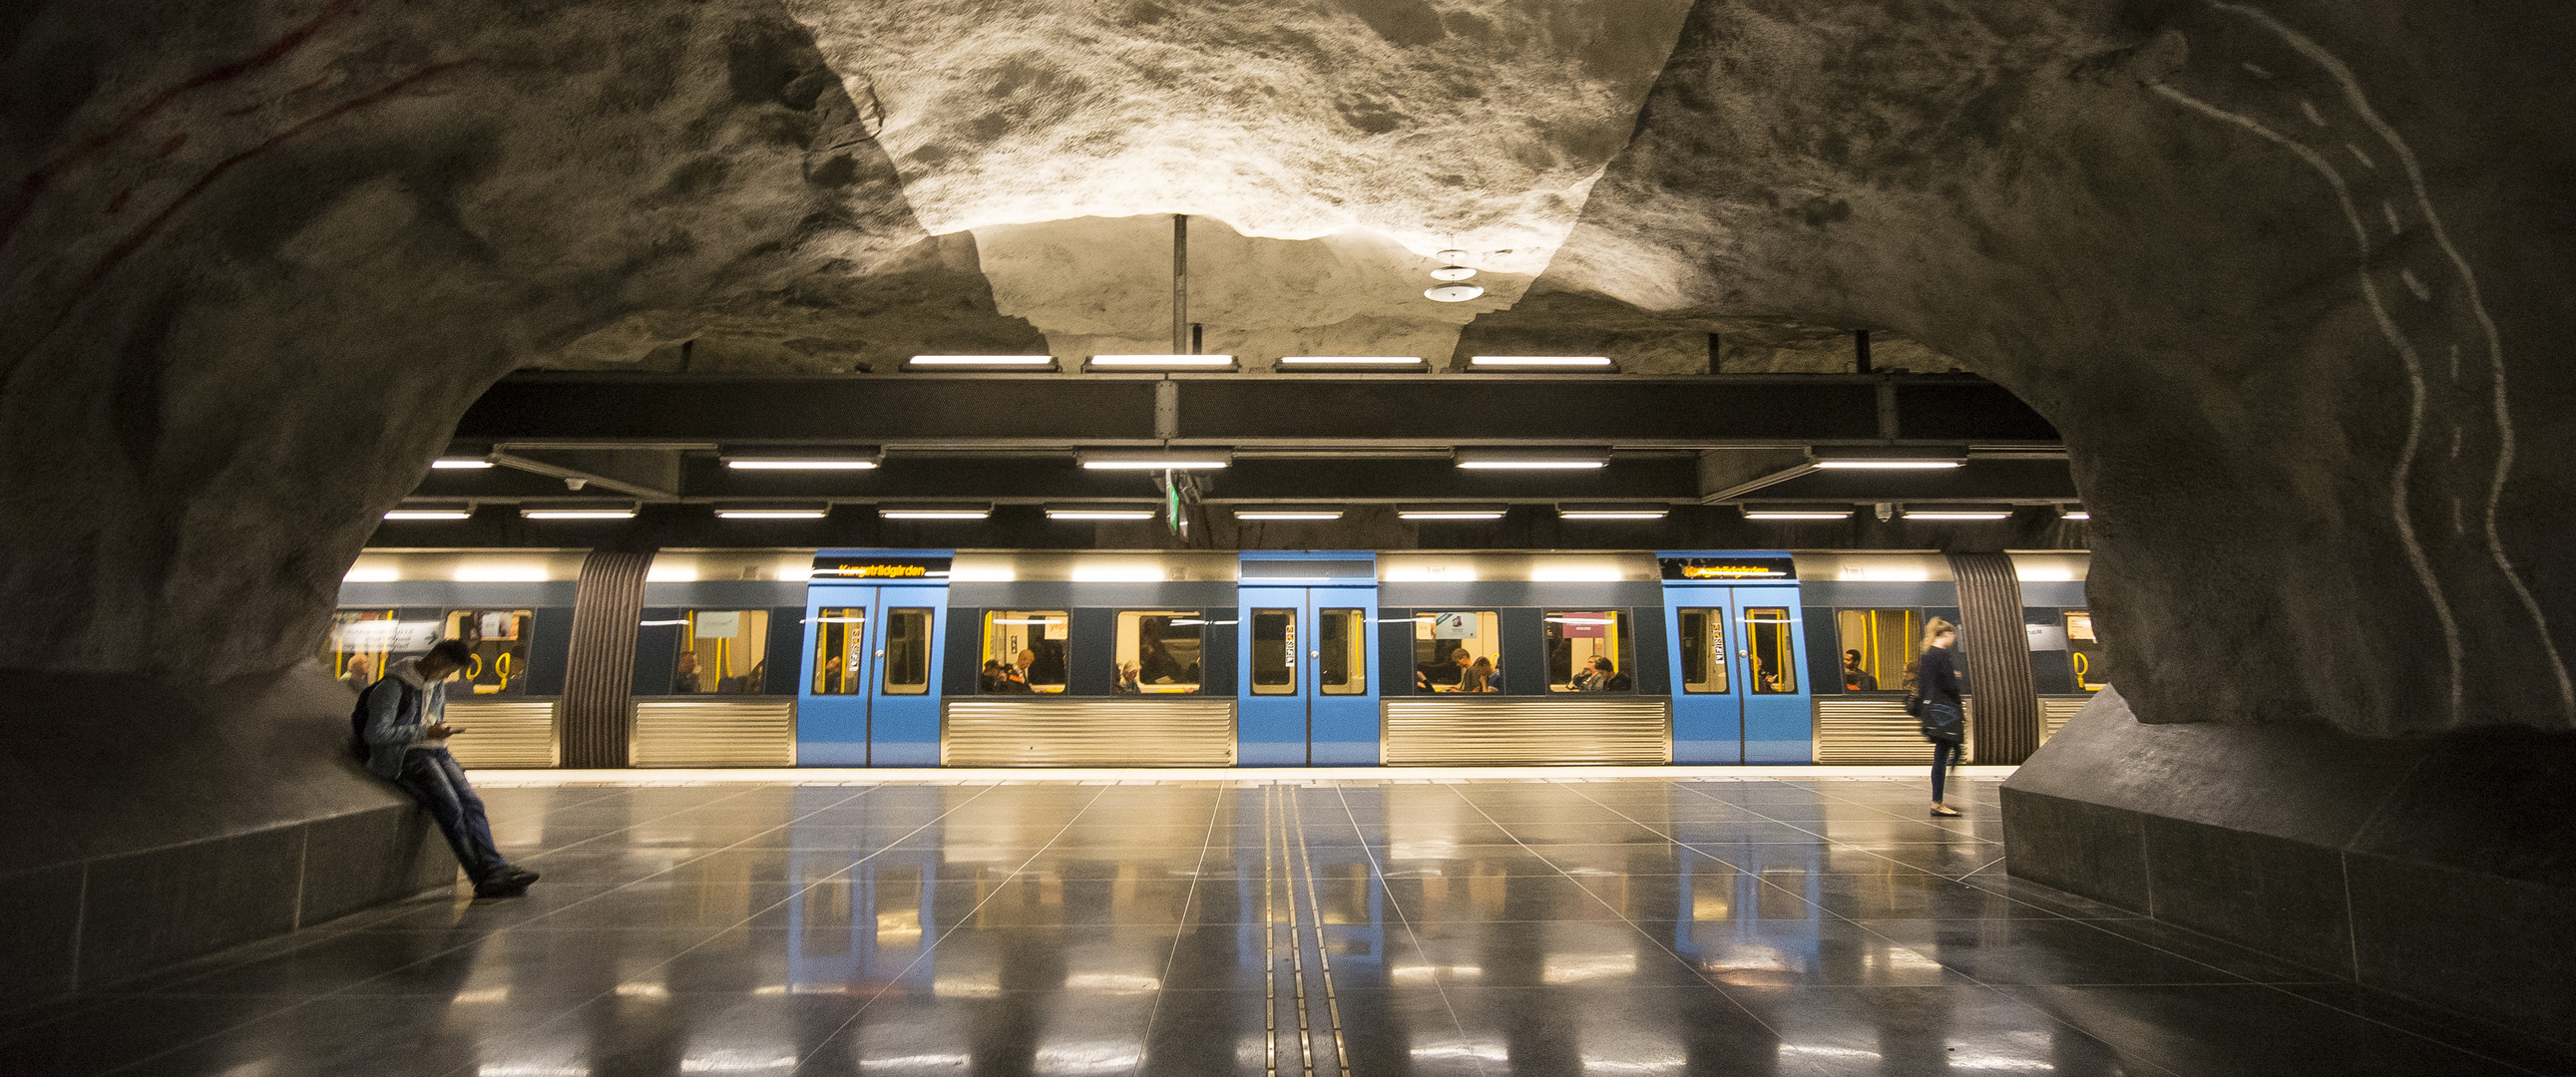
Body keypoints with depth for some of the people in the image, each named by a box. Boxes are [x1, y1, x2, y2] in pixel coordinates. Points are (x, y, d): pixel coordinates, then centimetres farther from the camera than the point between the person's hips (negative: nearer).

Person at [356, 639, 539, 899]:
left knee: (472, 804, -17)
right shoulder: (392, 687, -9)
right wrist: (425, 732, -16)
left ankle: (494, 869, -28)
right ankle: (485, 878, -24)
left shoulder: (437, 686, 17)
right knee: (451, 809, -24)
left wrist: (441, 730, 12)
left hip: (436, 752, 7)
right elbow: (375, 734, -17)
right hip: (405, 757, -7)